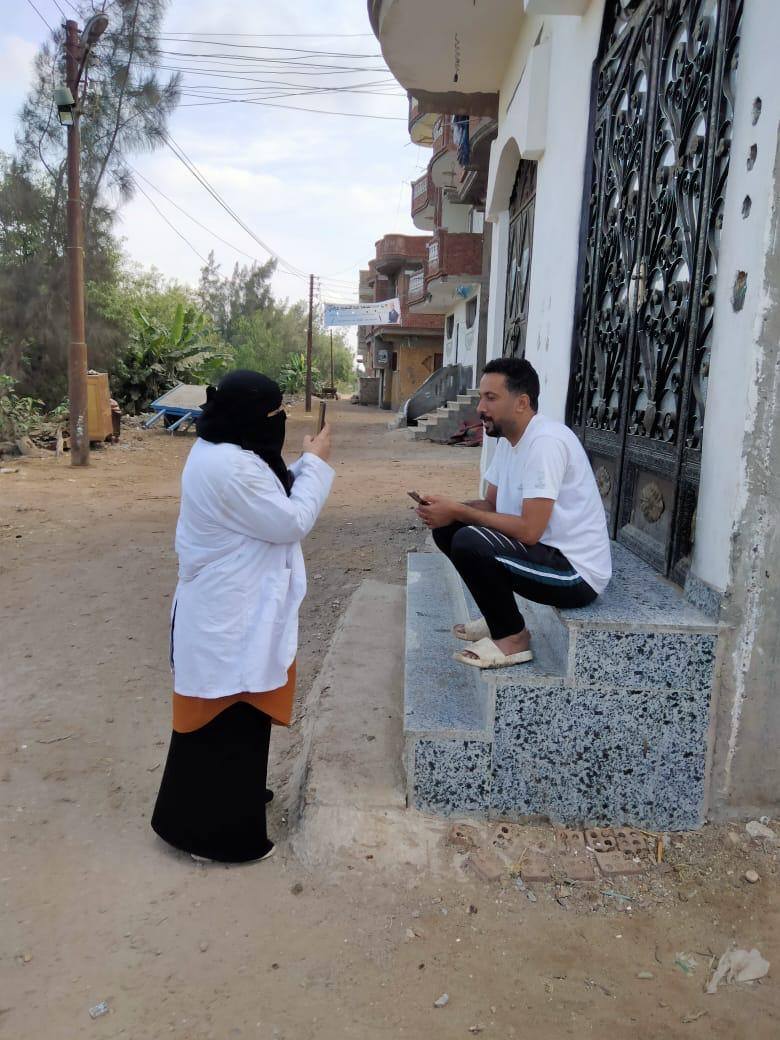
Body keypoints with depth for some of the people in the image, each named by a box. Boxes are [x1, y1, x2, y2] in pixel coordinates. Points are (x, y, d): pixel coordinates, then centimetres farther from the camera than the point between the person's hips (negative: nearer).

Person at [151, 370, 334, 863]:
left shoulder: (221, 453, 7)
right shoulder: (230, 466, -27)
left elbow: (272, 502, 16)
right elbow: (291, 522, -22)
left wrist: (305, 465, 5)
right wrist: (316, 464, -11)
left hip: (231, 609, 11)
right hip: (229, 618, -11)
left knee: (231, 716, 25)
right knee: (227, 722, 4)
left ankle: (234, 799, 44)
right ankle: (214, 830, 21)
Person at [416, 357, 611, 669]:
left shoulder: (546, 442, -23)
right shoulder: (508, 438, 7)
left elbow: (529, 530, -28)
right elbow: (491, 504, 13)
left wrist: (458, 511, -21)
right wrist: (448, 508, -7)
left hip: (576, 571, -9)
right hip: (545, 550, 10)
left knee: (469, 542, -27)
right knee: (447, 529, 5)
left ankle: (512, 637, -5)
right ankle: (499, 617, 14)